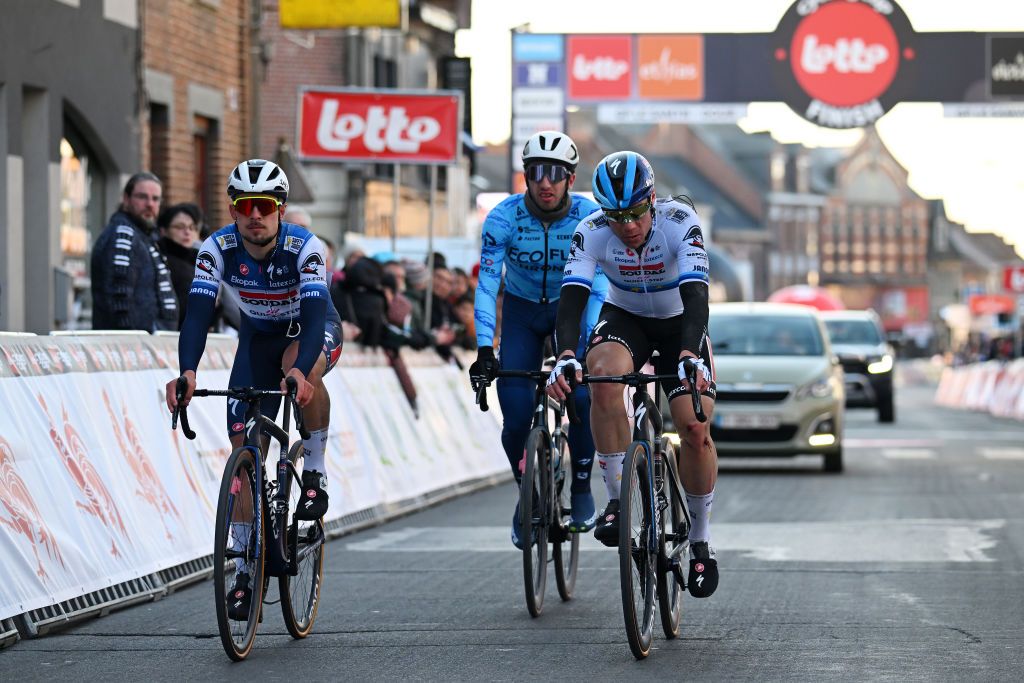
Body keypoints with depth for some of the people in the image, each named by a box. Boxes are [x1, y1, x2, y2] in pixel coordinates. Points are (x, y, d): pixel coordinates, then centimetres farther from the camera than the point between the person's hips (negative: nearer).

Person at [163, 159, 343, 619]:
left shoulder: (304, 247, -32)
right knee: (244, 448, -7)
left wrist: (299, 370, -62)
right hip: (258, 336, 3)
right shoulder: (218, 248, -24)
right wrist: (187, 372, -51)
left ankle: (315, 472, -19)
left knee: (301, 365, -40)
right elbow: (198, 312, -33)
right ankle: (246, 567, 2)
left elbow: (314, 314, -43)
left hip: (313, 330, -3)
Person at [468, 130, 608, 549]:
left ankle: (582, 487, 0)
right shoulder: (503, 218, -24)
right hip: (522, 312, 0)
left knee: (581, 398, -23)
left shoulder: (590, 218, -23)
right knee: (516, 419, -13)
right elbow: (486, 286, -27)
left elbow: (599, 287, -26)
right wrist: (484, 351, -38)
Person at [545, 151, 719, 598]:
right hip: (624, 317, 1)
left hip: (679, 323, -1)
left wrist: (690, 356, -56)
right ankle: (616, 499, -23)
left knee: (695, 427, -17)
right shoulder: (592, 231, -24)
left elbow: (696, 296, -39)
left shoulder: (680, 222, -29)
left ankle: (700, 540, 2)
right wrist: (565, 356, -51)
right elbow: (571, 297, -33)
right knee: (605, 374, -34)